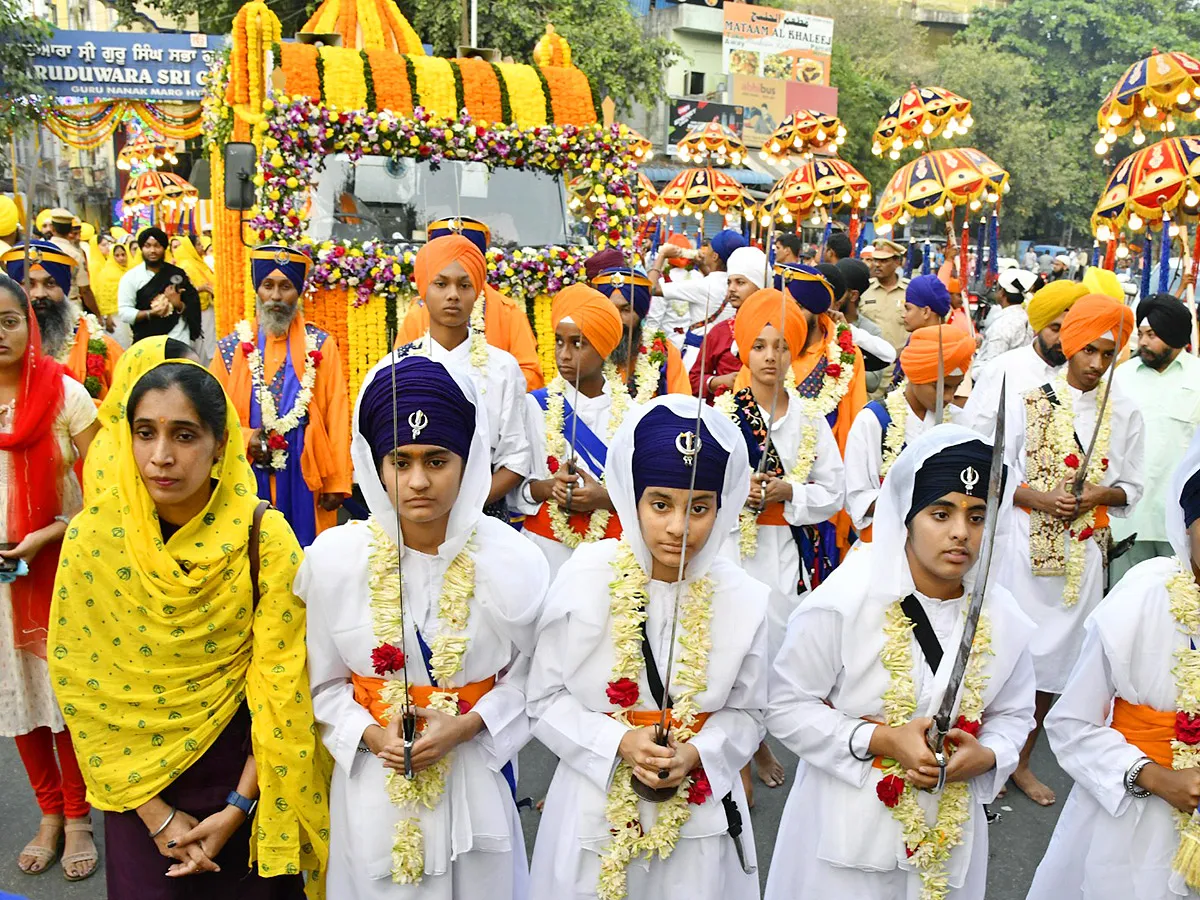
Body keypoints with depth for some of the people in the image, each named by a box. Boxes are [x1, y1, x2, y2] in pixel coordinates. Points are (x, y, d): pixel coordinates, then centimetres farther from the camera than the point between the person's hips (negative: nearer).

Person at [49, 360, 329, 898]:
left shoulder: (262, 533, -17)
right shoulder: (94, 535, -14)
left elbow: (281, 680, -13)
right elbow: (80, 682, -9)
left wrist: (237, 809, -13)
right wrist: (155, 812, -9)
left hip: (244, 769, -1)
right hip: (136, 775, 1)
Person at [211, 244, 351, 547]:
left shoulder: (322, 346, 3)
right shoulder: (231, 348, 6)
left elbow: (337, 416, -1)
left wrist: (337, 482, -6)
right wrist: (244, 439, -12)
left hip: (306, 479, -1)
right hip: (249, 479, 1)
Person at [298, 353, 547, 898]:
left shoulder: (513, 561, -13)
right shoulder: (332, 558, -11)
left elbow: (529, 674, -3)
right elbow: (323, 681, 0)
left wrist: (464, 727, -15)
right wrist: (368, 733, -15)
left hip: (475, 781, 0)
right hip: (372, 783, 0)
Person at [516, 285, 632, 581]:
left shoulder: (633, 412, 0)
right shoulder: (535, 405, 0)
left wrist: (604, 498, -18)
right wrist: (545, 488, -17)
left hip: (613, 550, 0)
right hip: (547, 546, 0)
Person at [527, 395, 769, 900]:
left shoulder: (744, 599, -8)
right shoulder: (585, 580, -12)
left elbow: (746, 713, 3)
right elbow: (545, 700, -6)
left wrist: (694, 755, -15)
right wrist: (619, 742, -20)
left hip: (700, 814, 1)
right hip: (594, 807, -1)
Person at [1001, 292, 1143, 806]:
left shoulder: (1124, 413, 3)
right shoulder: (1030, 403, -4)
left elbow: (1132, 489, 10)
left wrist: (1100, 495, -11)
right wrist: (1039, 498, -17)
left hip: (1082, 551, 3)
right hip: (1025, 544, -3)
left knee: (1055, 656, 11)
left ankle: (1021, 760, 27)